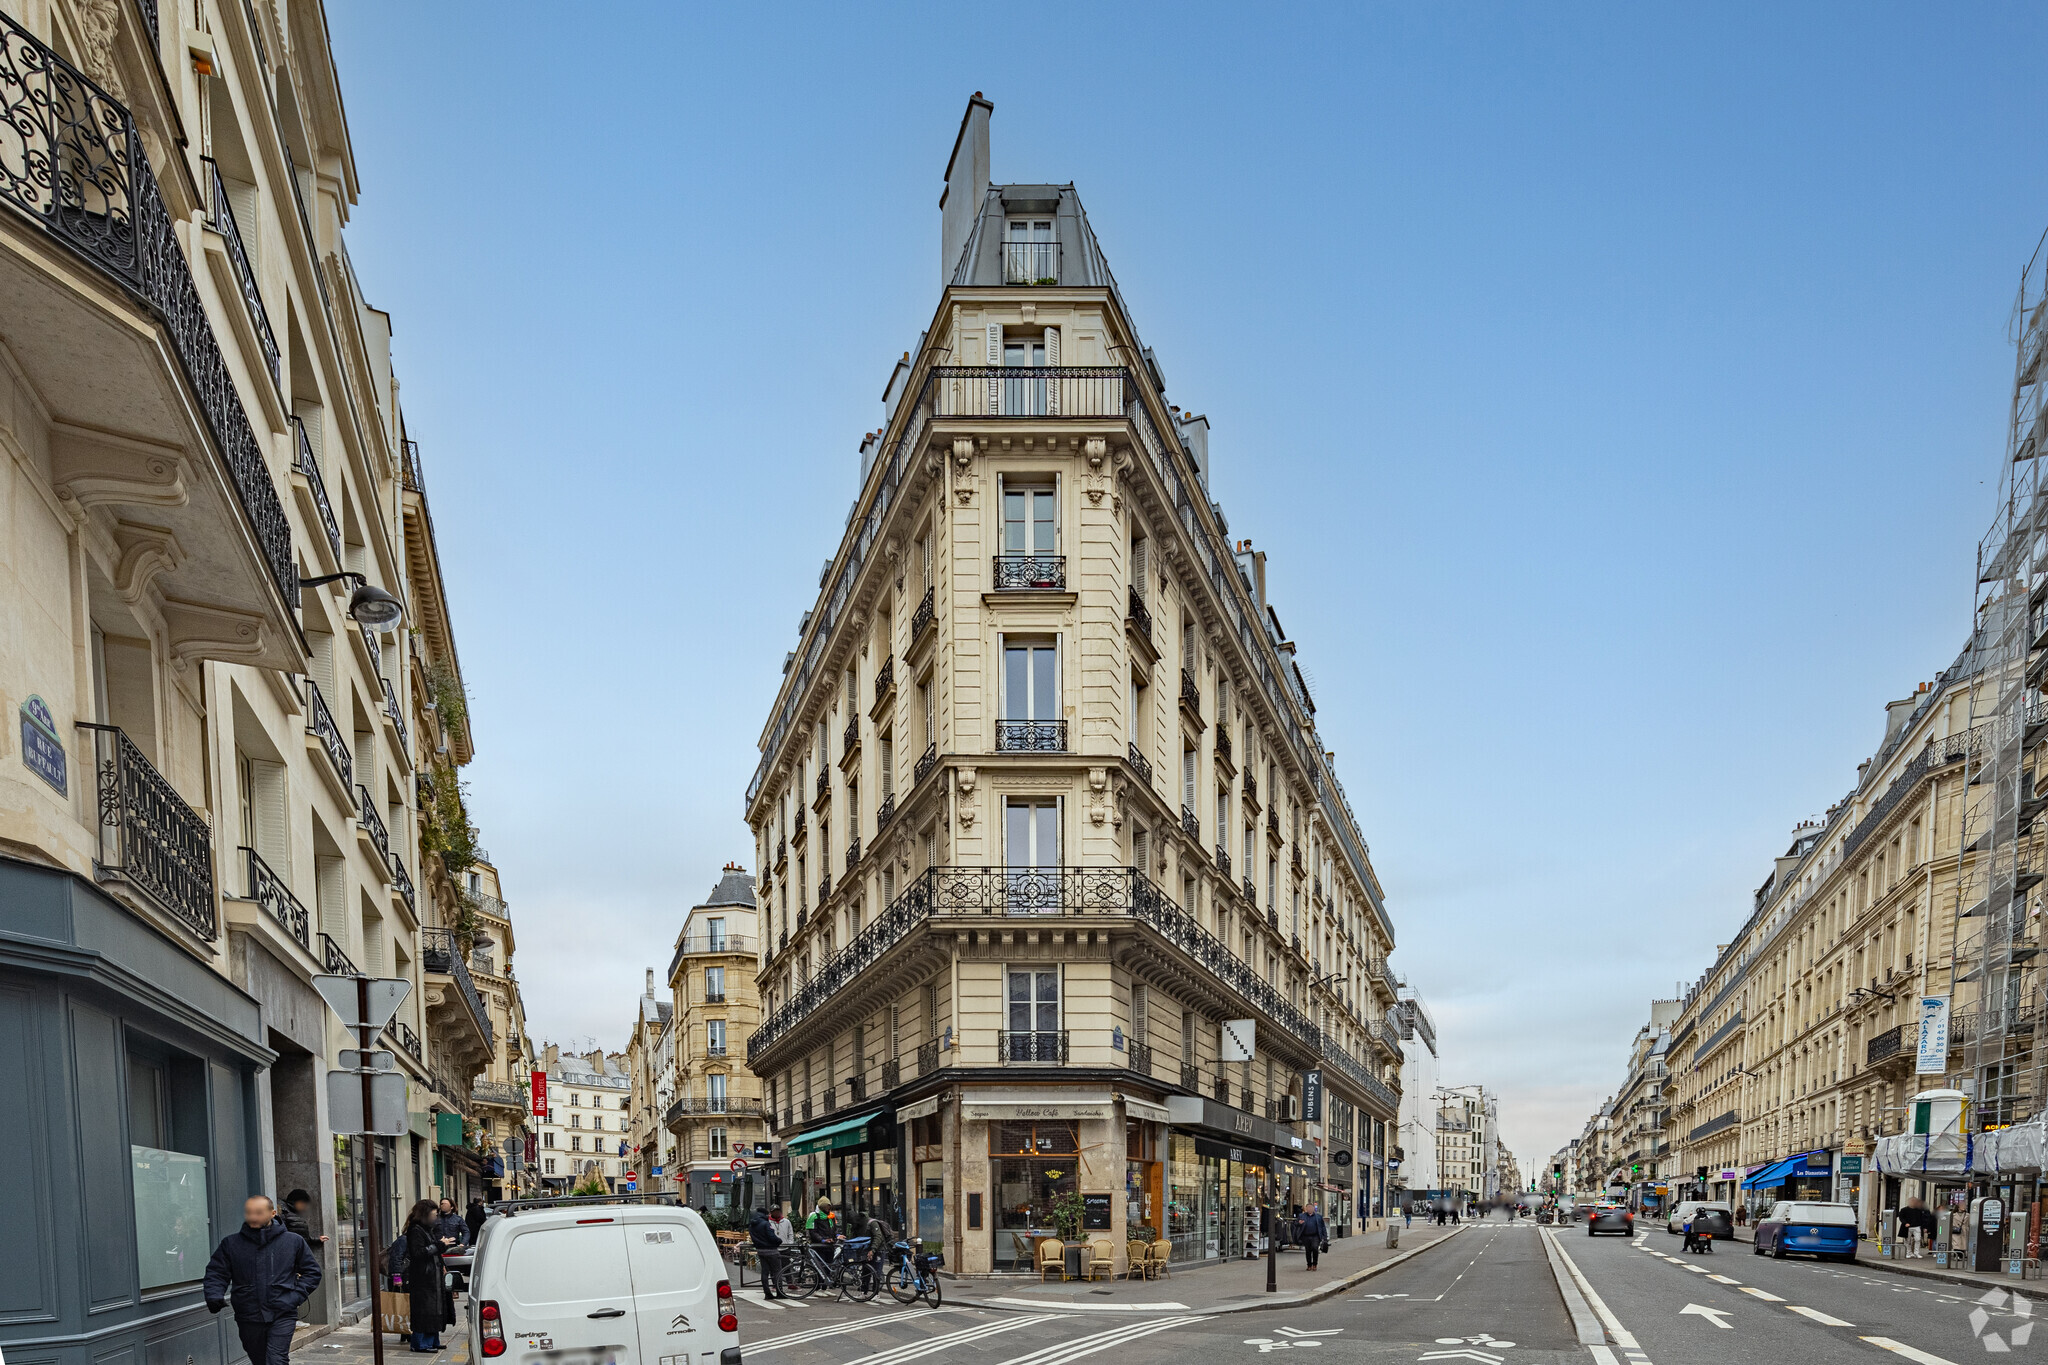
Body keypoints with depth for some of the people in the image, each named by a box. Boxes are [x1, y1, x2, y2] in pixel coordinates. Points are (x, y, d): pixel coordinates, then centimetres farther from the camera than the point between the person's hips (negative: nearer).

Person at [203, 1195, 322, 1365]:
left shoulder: (293, 1241, 2)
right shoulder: (230, 1243, 5)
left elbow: (311, 1271, 8)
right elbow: (216, 1273, 8)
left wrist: (295, 1297, -5)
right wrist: (214, 1297, -12)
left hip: (282, 1316, -3)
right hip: (248, 1318, 3)